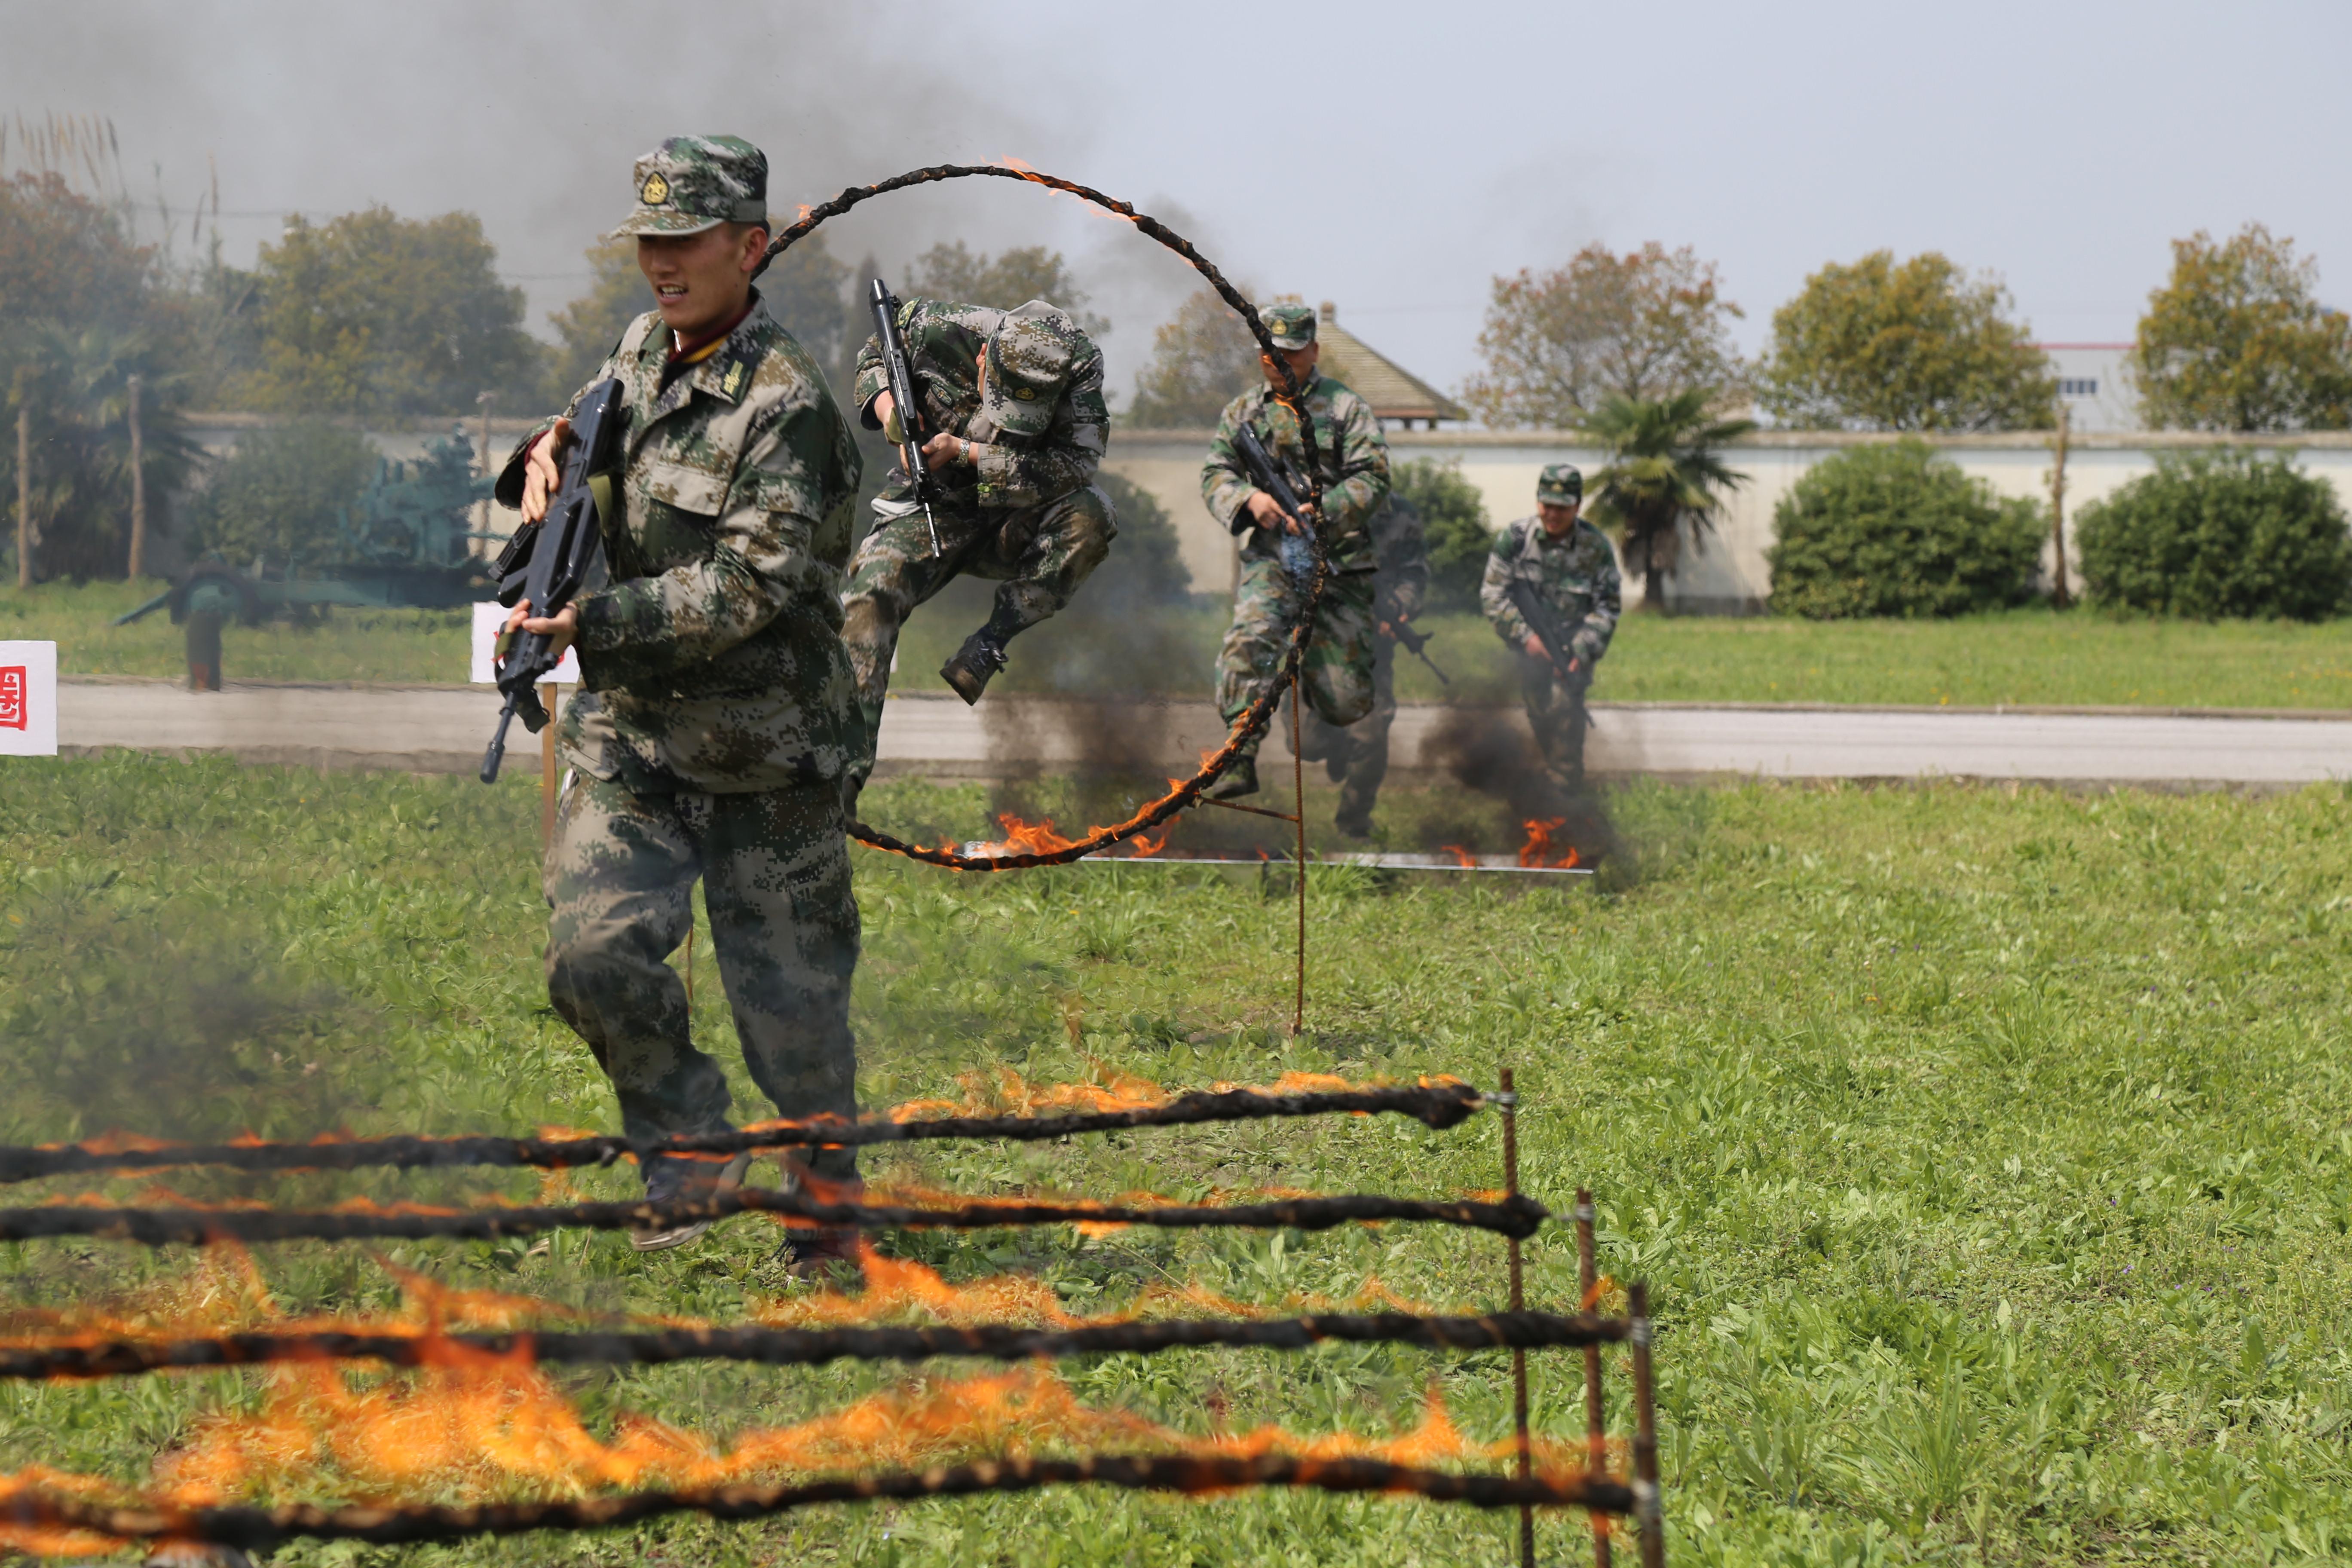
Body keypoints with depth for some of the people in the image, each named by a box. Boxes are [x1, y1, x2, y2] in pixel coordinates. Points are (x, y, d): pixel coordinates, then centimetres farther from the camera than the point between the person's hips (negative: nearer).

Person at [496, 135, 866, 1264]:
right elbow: (590, 456, 25)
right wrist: (547, 457, 0)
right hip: (627, 738, 6)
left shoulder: (784, 403, -17)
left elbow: (750, 589, -23)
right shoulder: (641, 348, 7)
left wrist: (592, 622, -29)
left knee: (790, 997, 4)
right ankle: (689, 1149, 9)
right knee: (593, 950, -11)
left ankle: (830, 1204, 24)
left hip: (761, 756, -6)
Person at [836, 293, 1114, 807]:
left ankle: (990, 644, -25)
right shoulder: (935, 331, -18)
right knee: (871, 591, -27)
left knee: (1090, 517, -32)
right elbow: (873, 357, 4)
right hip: (932, 510, 0)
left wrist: (965, 452, -32)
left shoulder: (1079, 365, -21)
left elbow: (1075, 464, -30)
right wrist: (885, 404, -18)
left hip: (1014, 521, 0)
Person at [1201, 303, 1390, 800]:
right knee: (1249, 640, -29)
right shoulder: (1242, 412, 14)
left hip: (1341, 562, -1)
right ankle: (1240, 759, -30)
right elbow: (1215, 475, 10)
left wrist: (1321, 513, -21)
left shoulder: (1345, 408, 3)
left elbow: (1373, 480, -5)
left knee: (1347, 702, 0)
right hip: (1271, 558, 1)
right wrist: (1248, 499, -12)